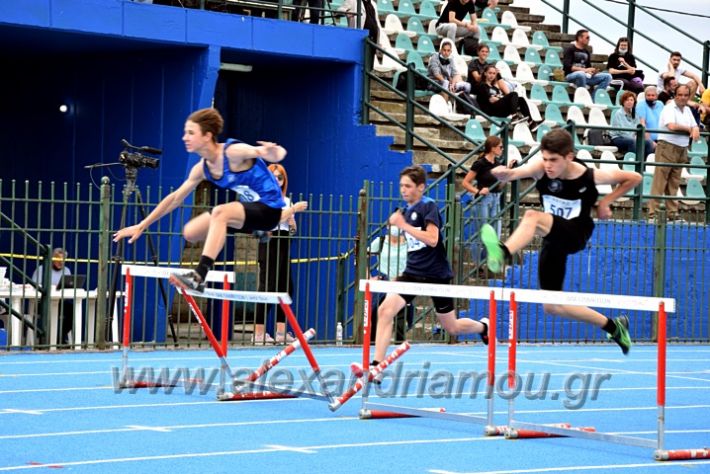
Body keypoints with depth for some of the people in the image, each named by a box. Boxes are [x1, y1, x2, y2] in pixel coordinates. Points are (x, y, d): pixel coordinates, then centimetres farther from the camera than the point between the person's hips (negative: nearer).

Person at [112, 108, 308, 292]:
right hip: (251, 208, 9)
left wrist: (273, 152, -57)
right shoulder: (202, 168, 1)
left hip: (269, 208, -9)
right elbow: (175, 198, 10)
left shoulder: (233, 152, -22)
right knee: (190, 232, 9)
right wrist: (142, 225, 10)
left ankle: (199, 277, -37)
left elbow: (278, 154, -31)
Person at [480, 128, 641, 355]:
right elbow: (514, 173, -31)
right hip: (554, 240, 6)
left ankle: (502, 253, -61)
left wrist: (606, 201, -4)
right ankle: (613, 326, 25)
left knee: (532, 217, -34)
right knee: (553, 307, 9)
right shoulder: (541, 169, -9)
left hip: (576, 235, -5)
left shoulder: (590, 177, -13)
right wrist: (504, 174, -54)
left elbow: (634, 178, 2)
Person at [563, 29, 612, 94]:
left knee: (607, 76, -10)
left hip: (585, 76, 7)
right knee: (581, 74, -42)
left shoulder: (587, 52, 18)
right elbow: (567, 66, -13)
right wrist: (584, 70, -22)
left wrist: (593, 71, -5)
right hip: (570, 75, -7)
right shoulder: (570, 49, -2)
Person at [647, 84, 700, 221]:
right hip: (667, 147, -7)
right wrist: (688, 129, -9)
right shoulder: (669, 108, -9)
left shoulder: (687, 110, 16)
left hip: (682, 150, 7)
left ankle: (672, 212, 13)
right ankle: (652, 212, -9)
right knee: (659, 181, -8)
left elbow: (694, 127, 16)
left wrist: (695, 130, -9)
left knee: (674, 183, 10)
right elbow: (672, 126, -24)